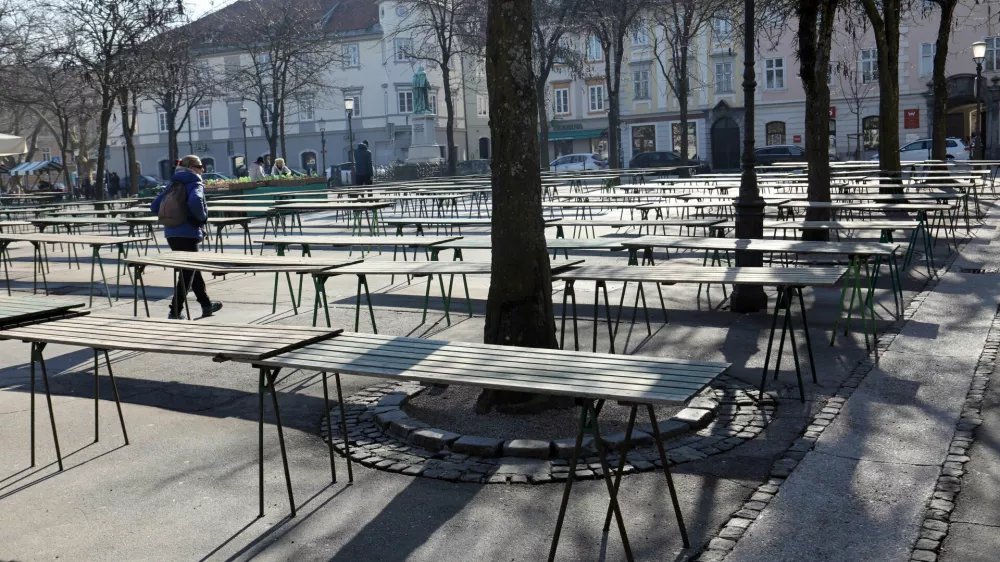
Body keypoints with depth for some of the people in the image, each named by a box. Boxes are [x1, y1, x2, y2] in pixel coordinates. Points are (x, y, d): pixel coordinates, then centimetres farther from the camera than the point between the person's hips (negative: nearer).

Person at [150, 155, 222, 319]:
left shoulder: (174, 184, 14)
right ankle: (175, 312, -1)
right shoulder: (196, 184, -8)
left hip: (171, 233, 8)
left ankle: (206, 304, 33)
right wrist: (202, 217, -15)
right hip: (188, 234, -8)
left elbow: (154, 207, 14)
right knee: (187, 273, 0)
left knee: (193, 268, 22)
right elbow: (195, 201, -31)